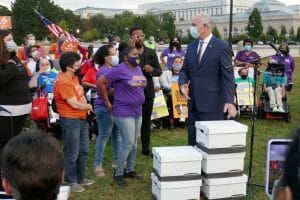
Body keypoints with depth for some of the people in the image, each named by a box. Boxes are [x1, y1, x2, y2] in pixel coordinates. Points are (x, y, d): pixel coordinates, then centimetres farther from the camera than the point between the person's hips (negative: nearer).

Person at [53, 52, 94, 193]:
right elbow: (75, 104, -20)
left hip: (82, 118, 10)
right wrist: (89, 106, -2)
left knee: (83, 151, 18)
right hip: (70, 120, -9)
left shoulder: (74, 77, 9)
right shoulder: (63, 82, -21)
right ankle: (70, 182, 17)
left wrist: (86, 108, 1)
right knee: (72, 153, 2)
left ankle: (80, 178, 32)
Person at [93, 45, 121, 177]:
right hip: (105, 108, -8)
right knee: (103, 136, -2)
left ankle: (117, 160, 26)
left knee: (117, 134, 15)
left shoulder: (115, 69, 11)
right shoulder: (103, 71, -15)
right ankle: (97, 165, 7)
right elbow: (106, 91, -23)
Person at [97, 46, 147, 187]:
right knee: (128, 143, -8)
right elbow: (100, 82, -14)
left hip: (137, 112, 8)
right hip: (124, 113, -8)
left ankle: (130, 170, 27)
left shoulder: (138, 69, 10)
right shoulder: (119, 70, -15)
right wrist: (107, 102, -9)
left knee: (134, 143, 13)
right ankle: (118, 173, 6)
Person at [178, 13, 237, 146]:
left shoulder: (222, 47, -8)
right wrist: (183, 83, -4)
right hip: (193, 102, 6)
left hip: (212, 104, -6)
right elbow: (185, 69, 17)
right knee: (193, 140, 10)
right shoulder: (191, 46, 12)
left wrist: (229, 101, -20)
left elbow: (228, 76, -11)